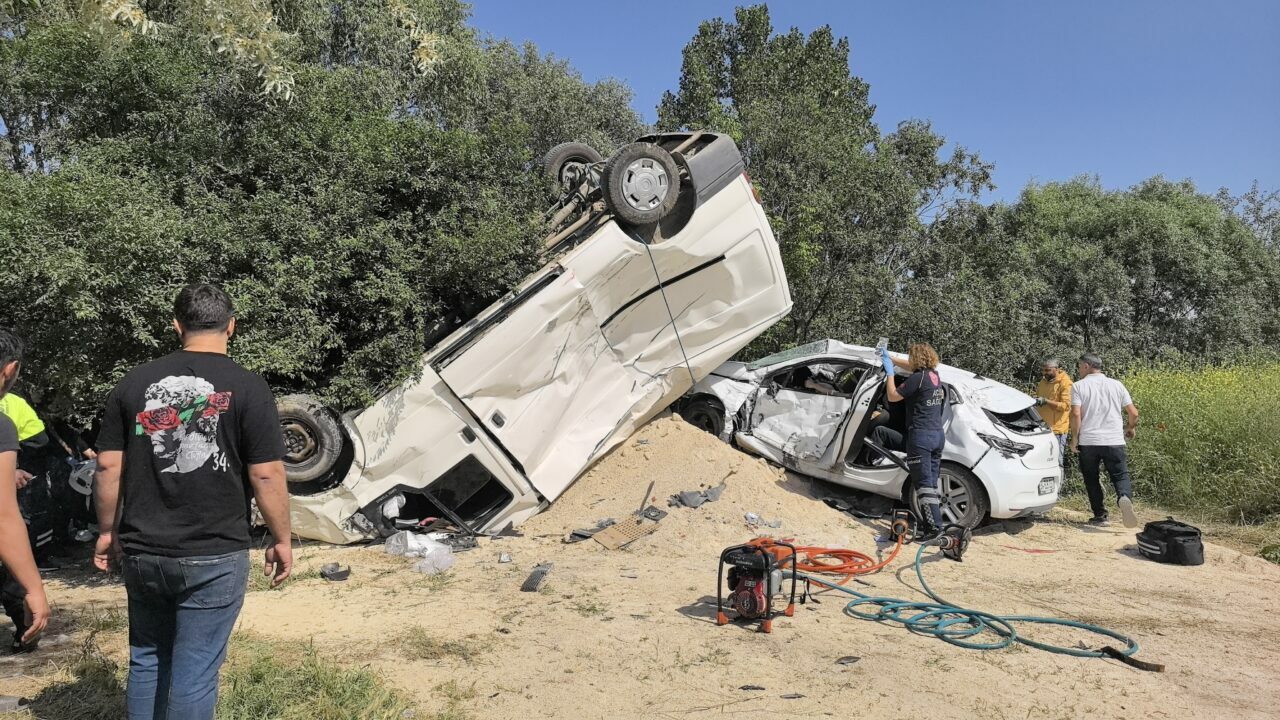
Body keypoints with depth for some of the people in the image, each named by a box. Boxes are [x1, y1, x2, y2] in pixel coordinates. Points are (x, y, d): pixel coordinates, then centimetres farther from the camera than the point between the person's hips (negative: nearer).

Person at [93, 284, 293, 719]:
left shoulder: (135, 382, 3)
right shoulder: (247, 387, -9)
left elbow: (108, 466, 5)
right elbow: (266, 475, -11)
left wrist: (108, 531, 17)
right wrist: (281, 540, 0)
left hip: (142, 552, 4)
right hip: (214, 555, -4)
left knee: (146, 661, 20)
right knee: (194, 672, 5)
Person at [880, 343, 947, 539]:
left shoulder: (918, 378, -14)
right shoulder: (934, 374, 11)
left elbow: (892, 396, -7)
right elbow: (912, 368, 32)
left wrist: (890, 372, 3)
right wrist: (891, 359, 34)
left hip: (921, 436, -8)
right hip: (938, 434, 8)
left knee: (924, 483, -8)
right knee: (931, 483, 12)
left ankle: (933, 526, -13)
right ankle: (933, 520, 15)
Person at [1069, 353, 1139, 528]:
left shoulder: (1079, 386, -2)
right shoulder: (1116, 385, 8)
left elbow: (1076, 414, -12)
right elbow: (1133, 412, 6)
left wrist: (1074, 438, -2)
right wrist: (1131, 428, 26)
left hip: (1088, 441, -1)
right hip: (1114, 441, 2)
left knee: (1091, 479, 13)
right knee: (1120, 475, 6)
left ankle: (1100, 515, 13)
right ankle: (1124, 497, -25)